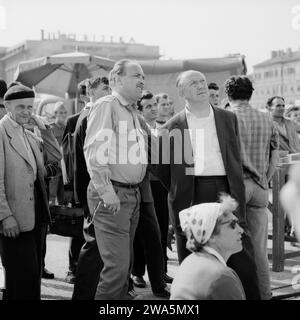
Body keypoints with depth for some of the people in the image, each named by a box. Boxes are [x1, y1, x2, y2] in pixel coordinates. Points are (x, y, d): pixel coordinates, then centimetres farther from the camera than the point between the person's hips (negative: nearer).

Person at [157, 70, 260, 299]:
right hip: (191, 198, -1)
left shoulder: (228, 119, 12)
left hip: (225, 193, 1)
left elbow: (236, 161, 12)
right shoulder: (172, 127, 6)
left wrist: (237, 199, 6)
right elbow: (163, 169, 10)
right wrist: (180, 194, 8)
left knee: (243, 259, -1)